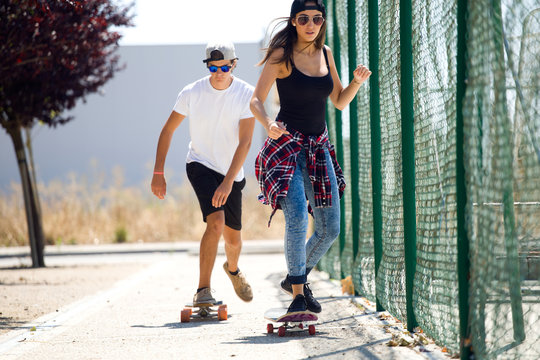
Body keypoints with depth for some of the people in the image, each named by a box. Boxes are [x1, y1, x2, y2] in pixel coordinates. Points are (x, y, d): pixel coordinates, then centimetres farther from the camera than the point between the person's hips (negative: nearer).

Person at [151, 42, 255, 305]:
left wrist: (228, 182, -29)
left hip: (231, 174, 2)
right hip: (200, 165, -2)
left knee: (233, 238, 12)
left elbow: (245, 142, -19)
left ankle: (232, 268, 48)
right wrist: (158, 173, -4)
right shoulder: (192, 93, -11)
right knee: (216, 221, -26)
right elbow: (168, 130, 0)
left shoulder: (246, 94, -13)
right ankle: (203, 290, -21)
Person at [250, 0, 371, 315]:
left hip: (318, 147, 6)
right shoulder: (282, 55, -7)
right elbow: (256, 100, -10)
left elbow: (340, 101, 16)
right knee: (297, 216, -25)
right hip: (286, 145, -6)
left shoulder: (325, 53, 9)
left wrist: (357, 82, -3)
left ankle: (297, 278, 27)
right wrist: (268, 123, -30)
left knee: (330, 229, 4)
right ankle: (297, 293, -16)